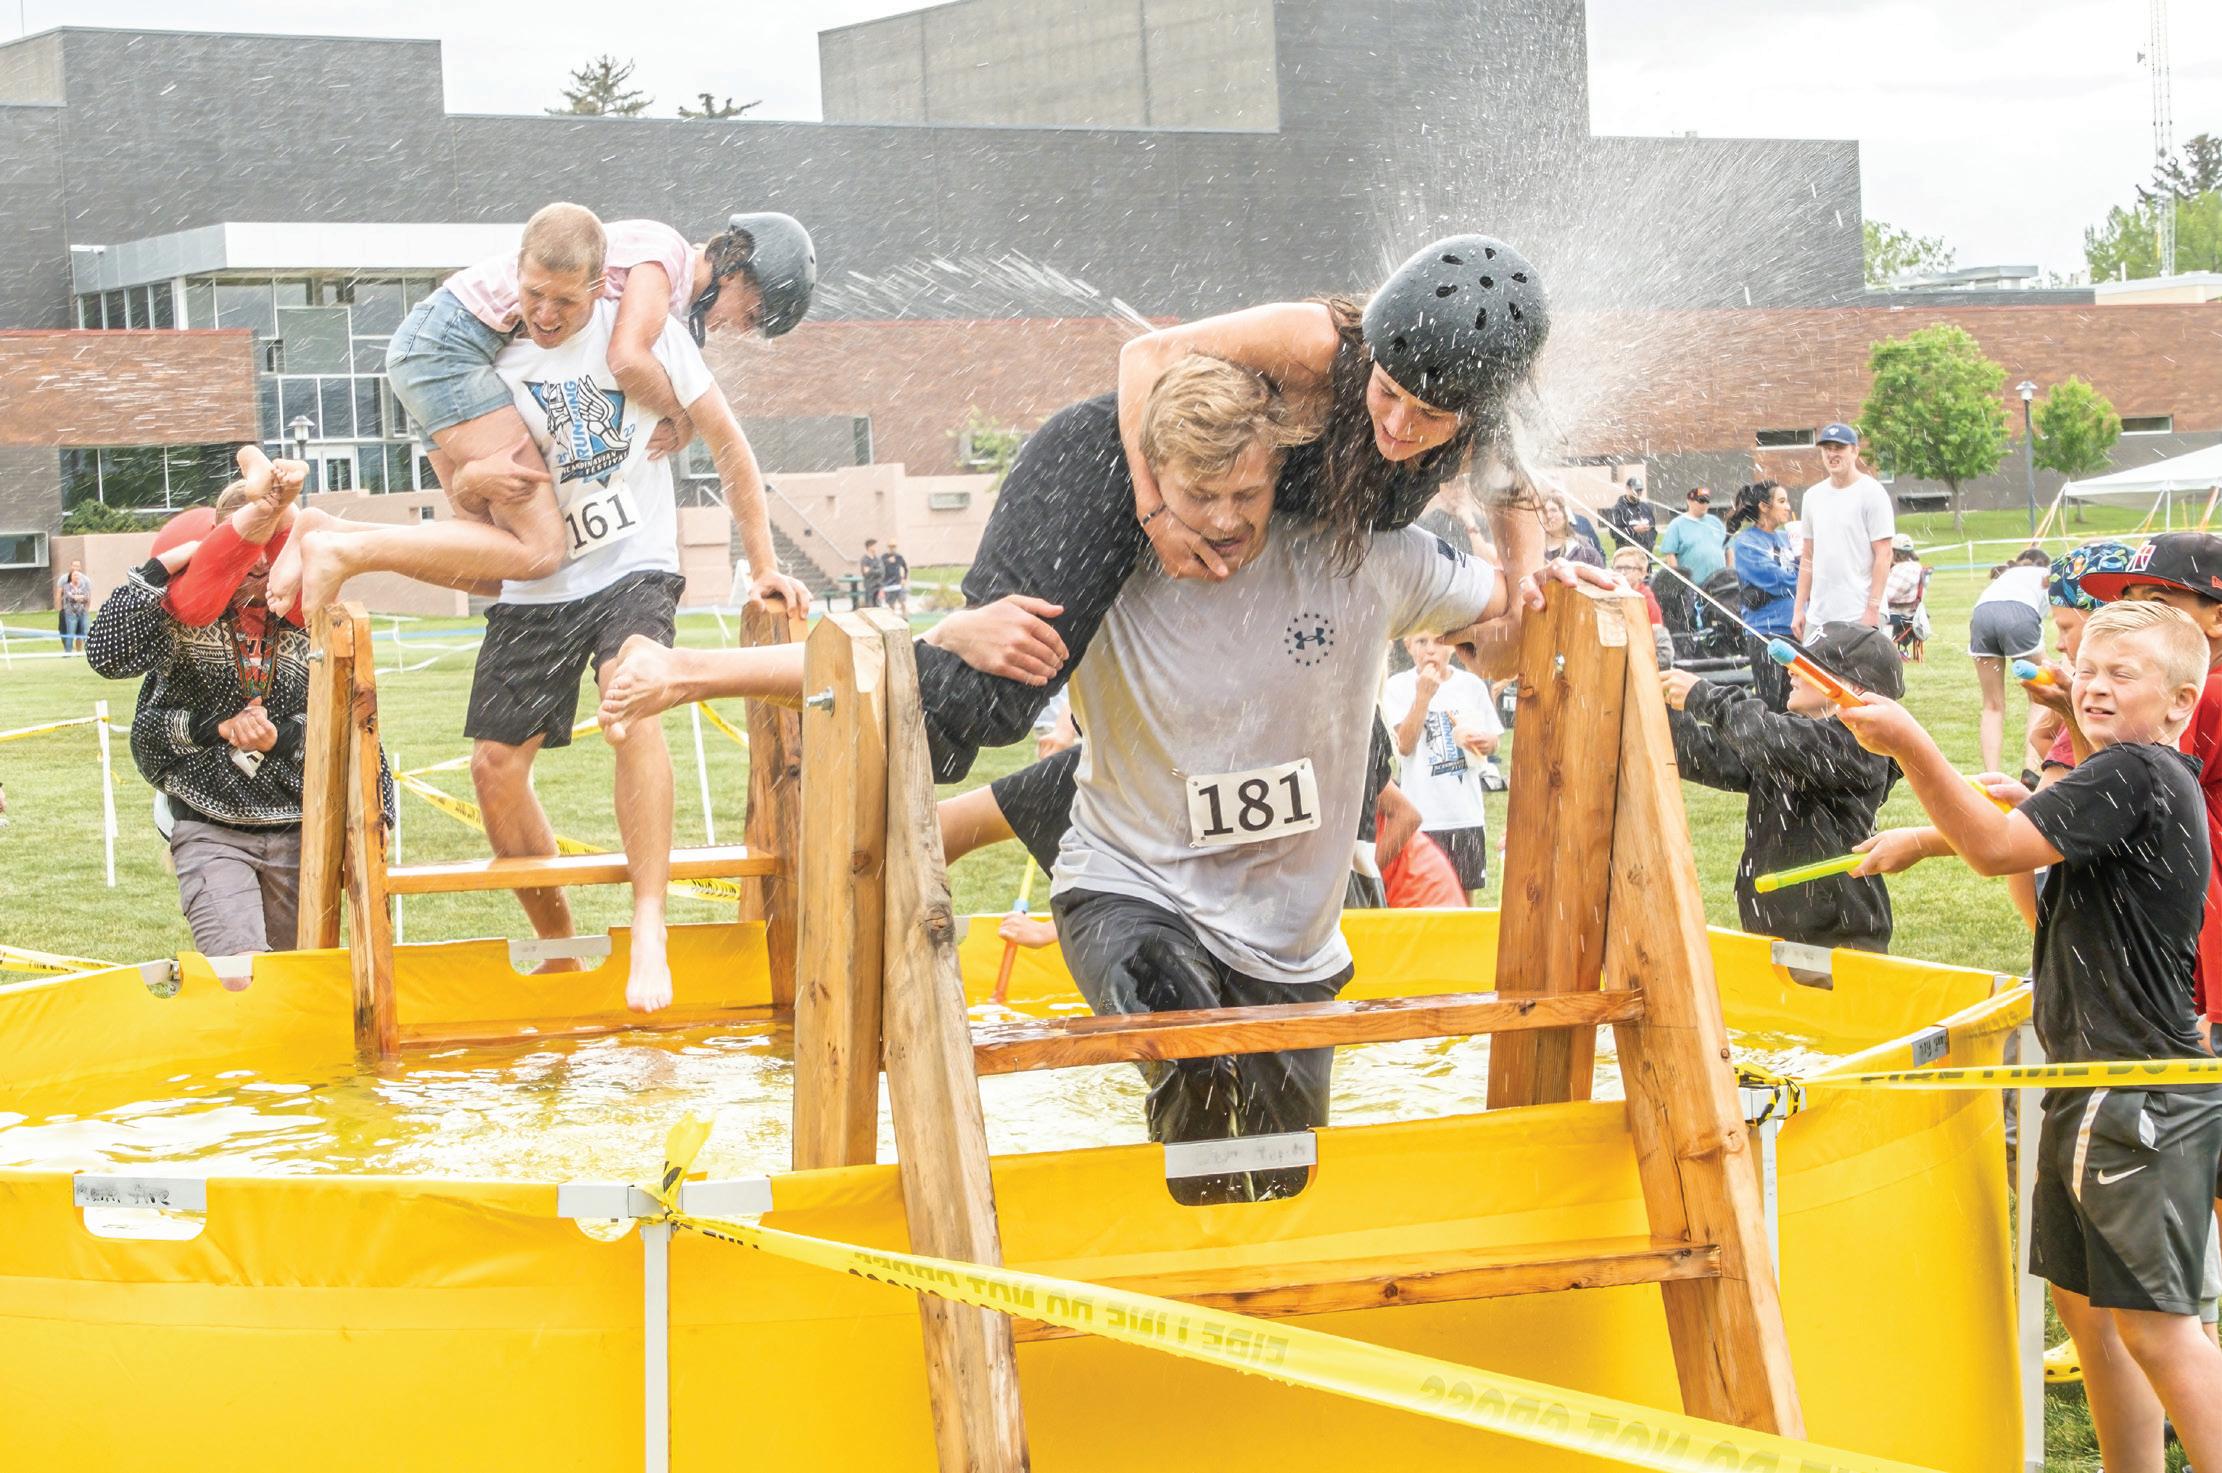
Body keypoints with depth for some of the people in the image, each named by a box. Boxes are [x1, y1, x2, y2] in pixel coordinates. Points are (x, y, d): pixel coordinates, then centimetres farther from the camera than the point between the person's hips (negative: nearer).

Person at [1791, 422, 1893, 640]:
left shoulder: (1871, 493, -4)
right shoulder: (1813, 495, 15)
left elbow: (1883, 555, -8)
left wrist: (1873, 609, -15)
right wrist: (1799, 608, 13)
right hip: (1818, 617, 6)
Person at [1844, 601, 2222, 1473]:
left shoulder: (2137, 771, -14)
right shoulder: (2134, 781, 18)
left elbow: (1994, 849, -21)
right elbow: (2047, 912, 23)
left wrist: (1910, 746, -23)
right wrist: (2021, 815, 10)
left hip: (2137, 1100, -11)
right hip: (2095, 1088, 11)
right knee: (2082, 1300, 15)